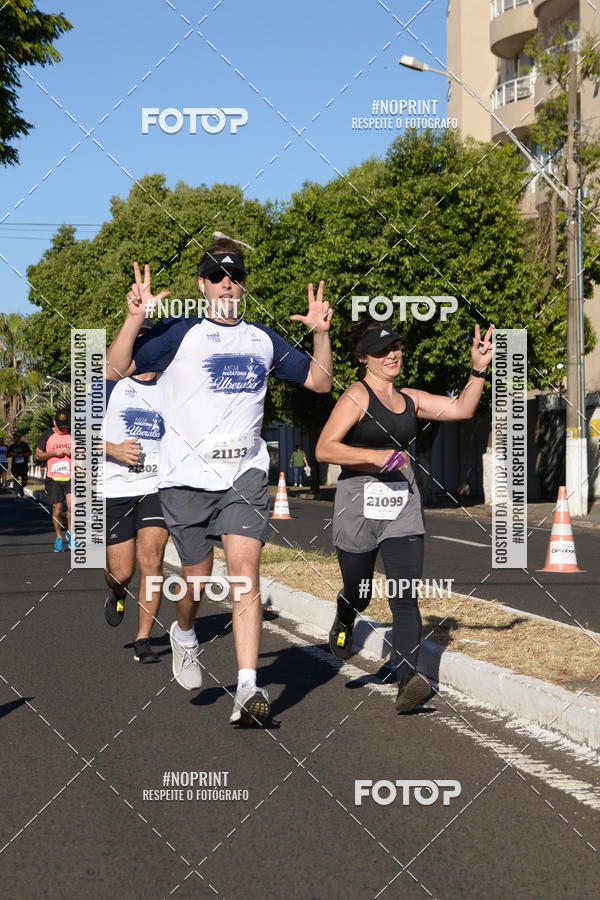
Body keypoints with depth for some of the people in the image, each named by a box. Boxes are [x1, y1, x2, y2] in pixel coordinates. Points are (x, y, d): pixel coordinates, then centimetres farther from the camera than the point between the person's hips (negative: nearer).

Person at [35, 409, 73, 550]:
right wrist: (53, 453, -9)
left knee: (72, 506, -18)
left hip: (71, 477, 0)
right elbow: (38, 455, 7)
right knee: (56, 511, 2)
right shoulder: (47, 435, 5)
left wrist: (72, 453, -8)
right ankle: (58, 538, 18)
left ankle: (70, 532, 4)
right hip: (53, 478, 0)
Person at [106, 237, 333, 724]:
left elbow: (320, 381, 19)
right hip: (187, 474, -1)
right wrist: (135, 318, -19)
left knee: (245, 569, -15)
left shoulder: (263, 338, 14)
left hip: (245, 473, 1)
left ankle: (248, 687, -20)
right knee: (198, 576, 8)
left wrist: (321, 333, 3)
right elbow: (116, 368, -5)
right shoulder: (179, 332, 3)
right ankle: (184, 633, 43)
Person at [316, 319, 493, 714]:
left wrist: (478, 370, -2)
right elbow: (324, 449, -14)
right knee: (358, 596, 14)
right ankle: (343, 624, 50)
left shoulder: (409, 399, 12)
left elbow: (461, 409, 10)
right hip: (359, 506, -3)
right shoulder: (356, 396, -7)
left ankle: (407, 681, -20)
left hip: (403, 508, 4)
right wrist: (376, 457, -21)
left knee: (406, 598, -12)